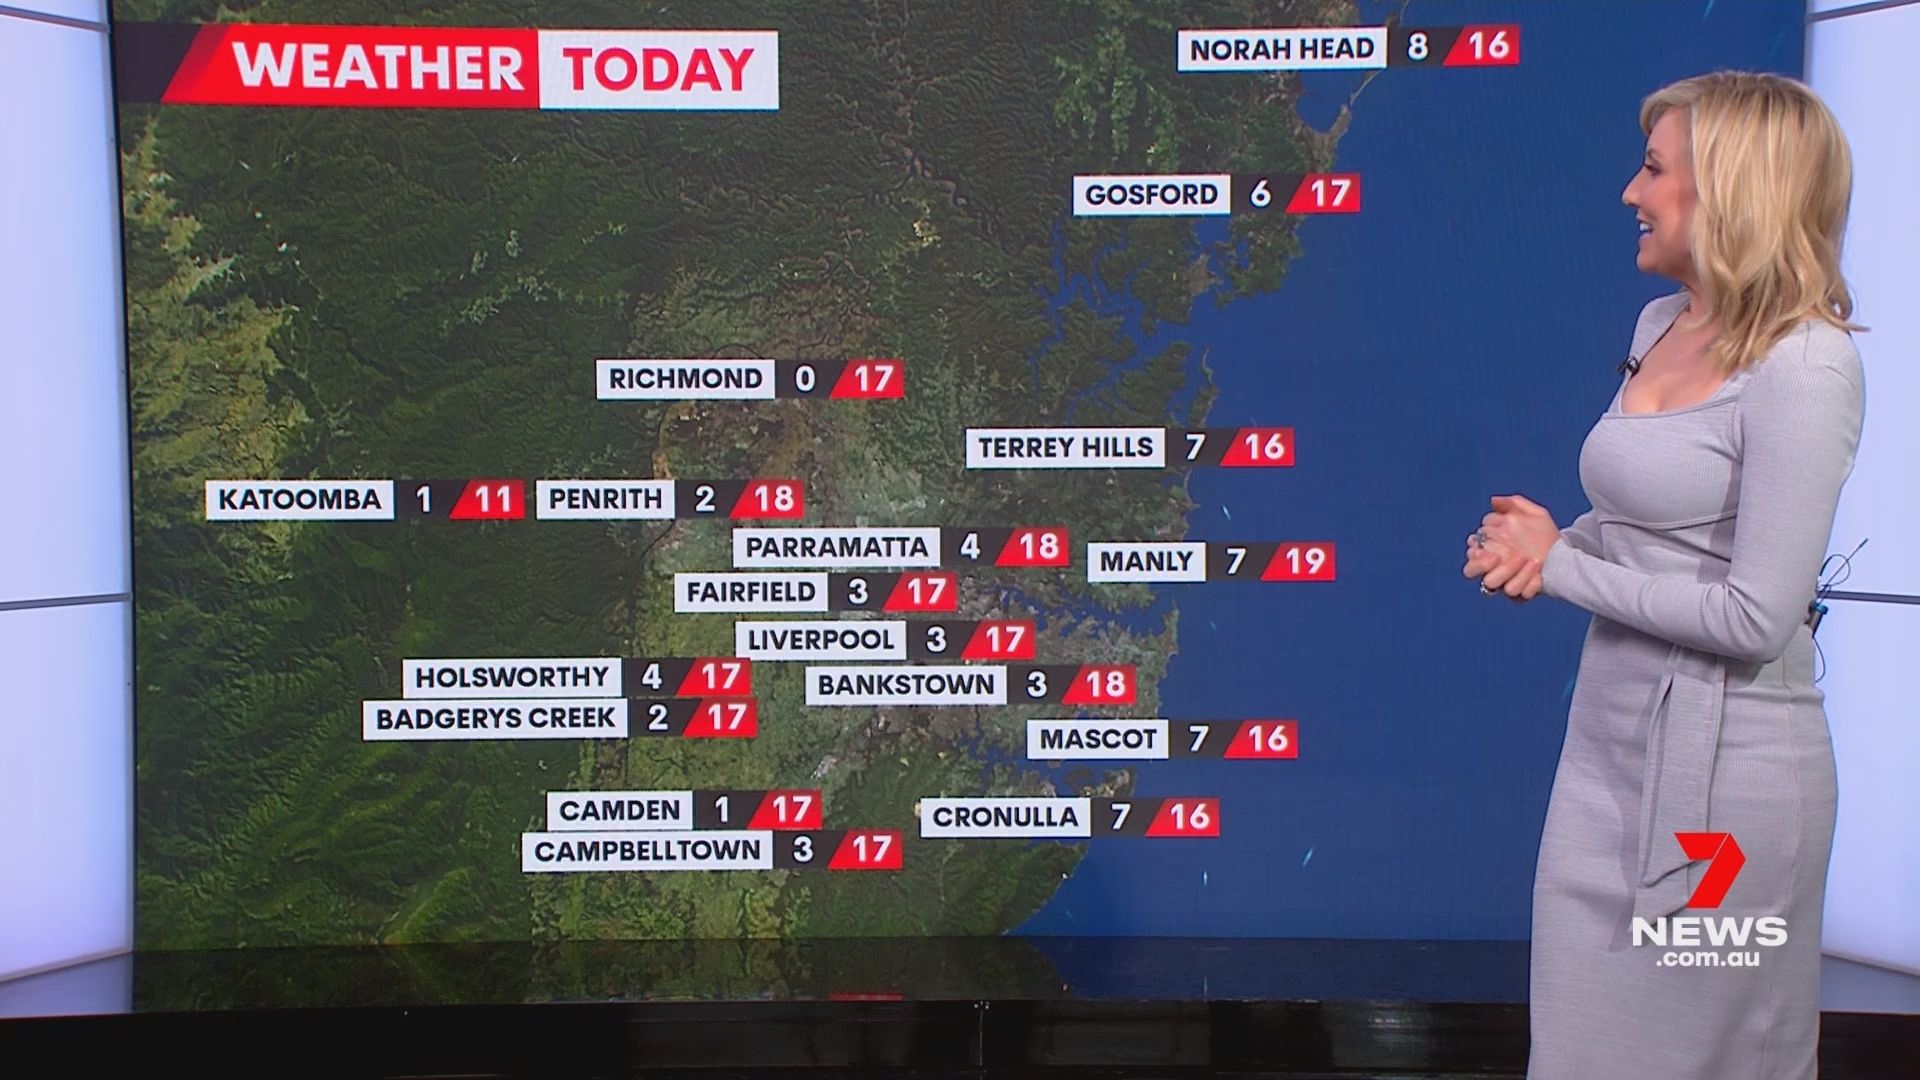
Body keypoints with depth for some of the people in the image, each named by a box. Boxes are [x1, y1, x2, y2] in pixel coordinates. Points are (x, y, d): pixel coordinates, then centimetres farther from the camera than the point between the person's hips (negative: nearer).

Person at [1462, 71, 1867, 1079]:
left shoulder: (1804, 366, -17)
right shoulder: (1660, 324, 8)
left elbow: (1755, 618, -21)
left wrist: (1559, 564, -14)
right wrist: (1537, 544, -1)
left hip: (1722, 764, -8)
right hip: (1611, 732, 8)